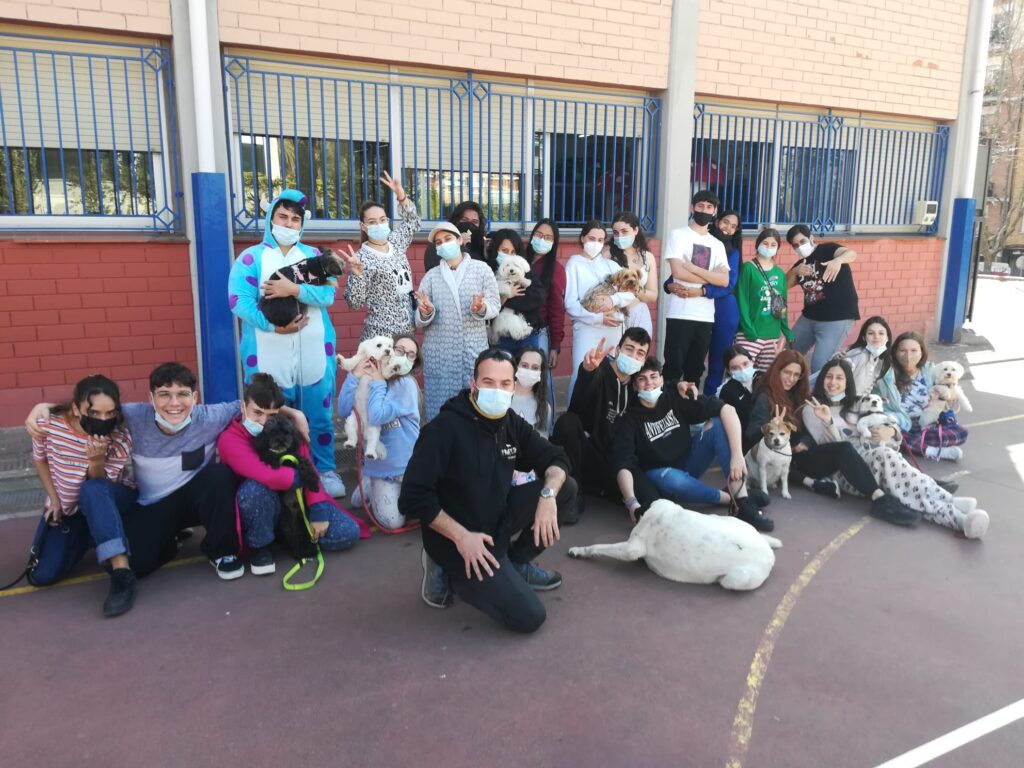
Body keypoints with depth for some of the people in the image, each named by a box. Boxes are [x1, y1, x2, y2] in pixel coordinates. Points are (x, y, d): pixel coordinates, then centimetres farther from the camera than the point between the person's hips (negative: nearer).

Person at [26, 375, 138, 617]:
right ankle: (81, 540, 24)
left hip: (110, 501, -3)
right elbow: (40, 461, 3)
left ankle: (122, 573, -44)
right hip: (66, 509, 3)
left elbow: (99, 486, -22)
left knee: (92, 488, -39)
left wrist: (96, 461, -42)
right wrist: (54, 500, -1)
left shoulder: (120, 438, -24)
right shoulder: (47, 423, -18)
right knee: (42, 576, -9)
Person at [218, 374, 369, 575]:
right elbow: (269, 477, -36)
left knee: (348, 533, -15)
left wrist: (318, 511, -21)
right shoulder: (230, 439, -21)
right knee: (256, 487, -40)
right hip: (263, 508, -4)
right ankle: (260, 546, -11)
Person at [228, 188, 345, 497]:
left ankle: (325, 470, 23)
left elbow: (328, 294, -4)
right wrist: (272, 325, -20)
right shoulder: (251, 257, 3)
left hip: (314, 352, 2)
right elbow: (238, 300, -9)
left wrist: (295, 289, -20)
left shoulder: (314, 255, 11)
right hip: (268, 354, -1)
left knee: (318, 414, 9)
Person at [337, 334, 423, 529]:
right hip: (380, 462, 2)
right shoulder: (369, 379, -1)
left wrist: (378, 383, -18)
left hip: (407, 462, -2)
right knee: (392, 521, -11)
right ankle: (369, 487, 22)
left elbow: (376, 416, -27)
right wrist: (355, 376, -17)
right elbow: (344, 412, -12)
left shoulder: (406, 384, -17)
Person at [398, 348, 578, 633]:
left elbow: (555, 458, 4)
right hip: (458, 539, -7)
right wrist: (461, 537, -24)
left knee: (565, 487, -5)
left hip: (497, 520, 7)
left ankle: (515, 564, 9)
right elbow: (413, 497, -23)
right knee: (528, 617, -15)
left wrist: (548, 495, -17)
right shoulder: (445, 428, -22)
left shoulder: (511, 422, -1)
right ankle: (448, 572, 4)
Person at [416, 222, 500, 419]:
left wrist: (481, 309, -19)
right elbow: (419, 321, 4)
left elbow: (495, 306, 2)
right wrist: (425, 312, -18)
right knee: (440, 404, 1)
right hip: (439, 352, 1)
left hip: (474, 349, -1)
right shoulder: (431, 276, 10)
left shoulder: (481, 268, 6)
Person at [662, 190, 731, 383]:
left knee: (695, 369, 10)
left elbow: (724, 280, 0)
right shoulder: (678, 235, 1)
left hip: (706, 316, 5)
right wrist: (710, 277, -2)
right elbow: (678, 272, -12)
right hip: (680, 314, -5)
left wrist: (693, 267, -11)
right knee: (674, 367, -4)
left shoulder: (717, 245, 14)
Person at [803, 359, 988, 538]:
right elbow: (830, 446, -2)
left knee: (886, 457, -35)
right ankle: (950, 510, -46)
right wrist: (828, 422, -21)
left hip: (875, 456, 4)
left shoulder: (856, 403, 26)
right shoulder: (812, 410, 11)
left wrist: (890, 431, -6)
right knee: (885, 457, -36)